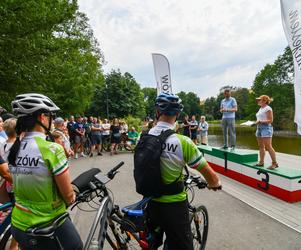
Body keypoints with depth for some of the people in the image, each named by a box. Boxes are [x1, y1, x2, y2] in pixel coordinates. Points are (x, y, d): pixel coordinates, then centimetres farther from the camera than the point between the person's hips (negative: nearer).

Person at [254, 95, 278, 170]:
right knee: (261, 146, 9)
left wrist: (261, 121, -20)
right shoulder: (261, 108, 18)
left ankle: (274, 163, 0)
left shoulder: (268, 108, -8)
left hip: (266, 128, -9)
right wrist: (257, 122, 5)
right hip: (259, 128, 9)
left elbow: (270, 120, -12)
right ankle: (261, 162, 15)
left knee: (268, 146, -8)